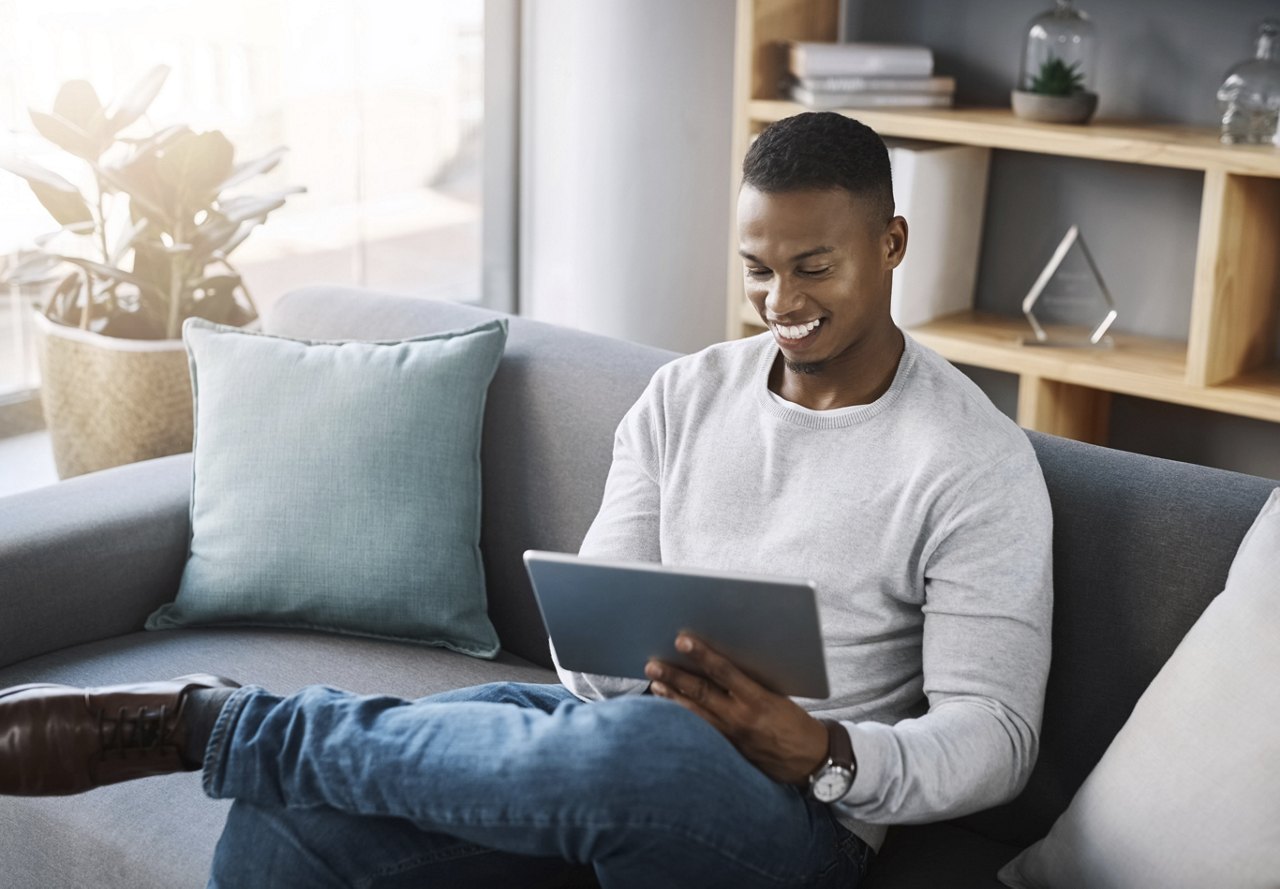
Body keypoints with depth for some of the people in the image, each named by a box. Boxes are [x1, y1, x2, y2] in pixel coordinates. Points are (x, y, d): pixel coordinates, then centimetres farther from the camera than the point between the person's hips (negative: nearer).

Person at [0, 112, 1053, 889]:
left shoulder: (977, 463, -6)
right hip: (614, 724, 5)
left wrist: (820, 752, -26)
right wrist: (630, 664, -14)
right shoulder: (683, 397, 10)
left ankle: (201, 719, -24)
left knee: (638, 748, -42)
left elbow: (995, 733, -8)